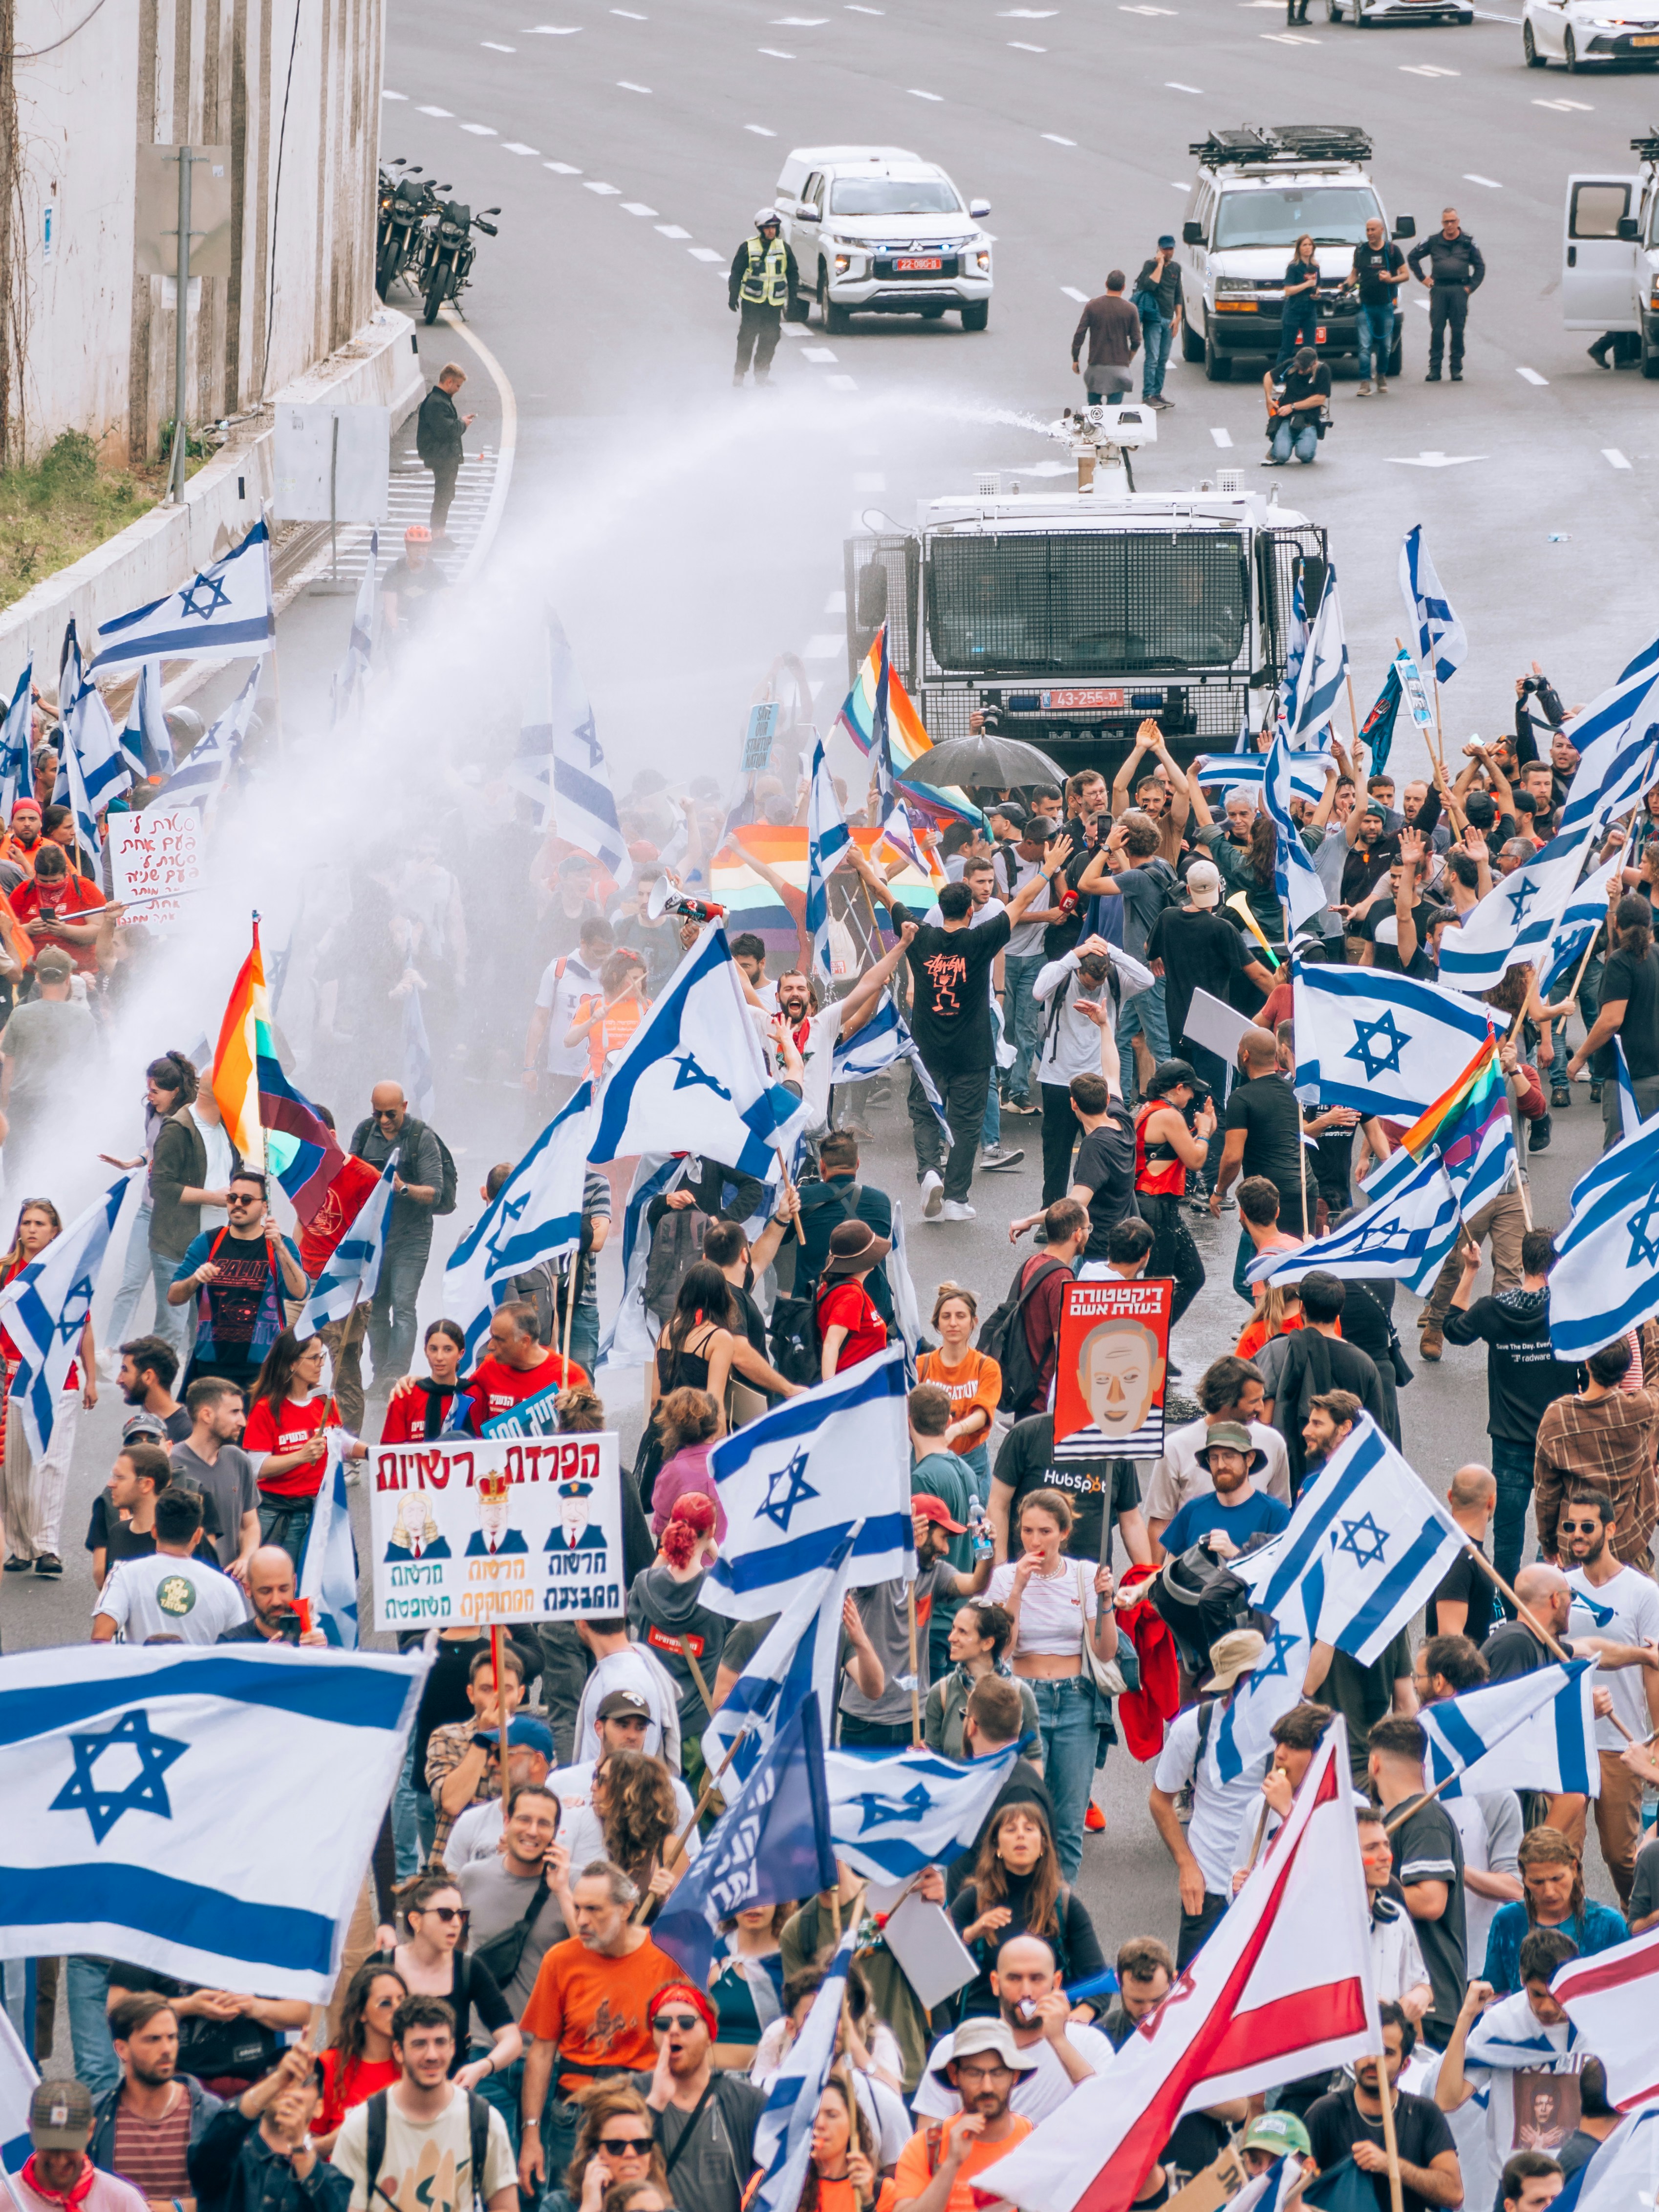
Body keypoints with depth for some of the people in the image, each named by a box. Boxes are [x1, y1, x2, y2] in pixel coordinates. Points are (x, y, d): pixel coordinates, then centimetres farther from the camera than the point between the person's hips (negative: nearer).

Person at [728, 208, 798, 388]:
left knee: (770, 339, 2)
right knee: (747, 338, -3)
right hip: (752, 301, -3)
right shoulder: (748, 248, -3)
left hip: (775, 303, 3)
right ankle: (740, 372, 7)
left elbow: (793, 273, 15)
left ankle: (762, 374, 12)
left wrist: (793, 295, 10)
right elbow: (736, 273, 3)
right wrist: (733, 296, 1)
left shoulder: (784, 248, 6)